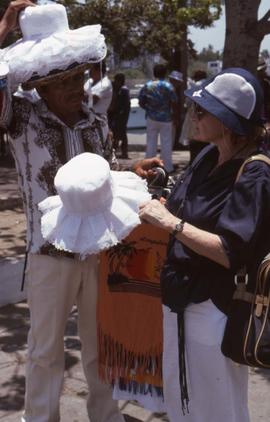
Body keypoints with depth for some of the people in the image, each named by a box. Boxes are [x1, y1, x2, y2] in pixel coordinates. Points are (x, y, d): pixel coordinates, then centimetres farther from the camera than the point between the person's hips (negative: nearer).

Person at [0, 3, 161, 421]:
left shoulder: (97, 123, 0)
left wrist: (133, 170, -7)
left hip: (99, 249, 4)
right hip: (50, 254, -4)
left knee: (101, 340, 20)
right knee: (46, 348, 14)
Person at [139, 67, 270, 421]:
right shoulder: (208, 156, 2)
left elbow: (229, 253, -26)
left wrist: (169, 222, -24)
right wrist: (158, 207, -1)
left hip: (216, 310, -8)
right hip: (181, 298, 8)